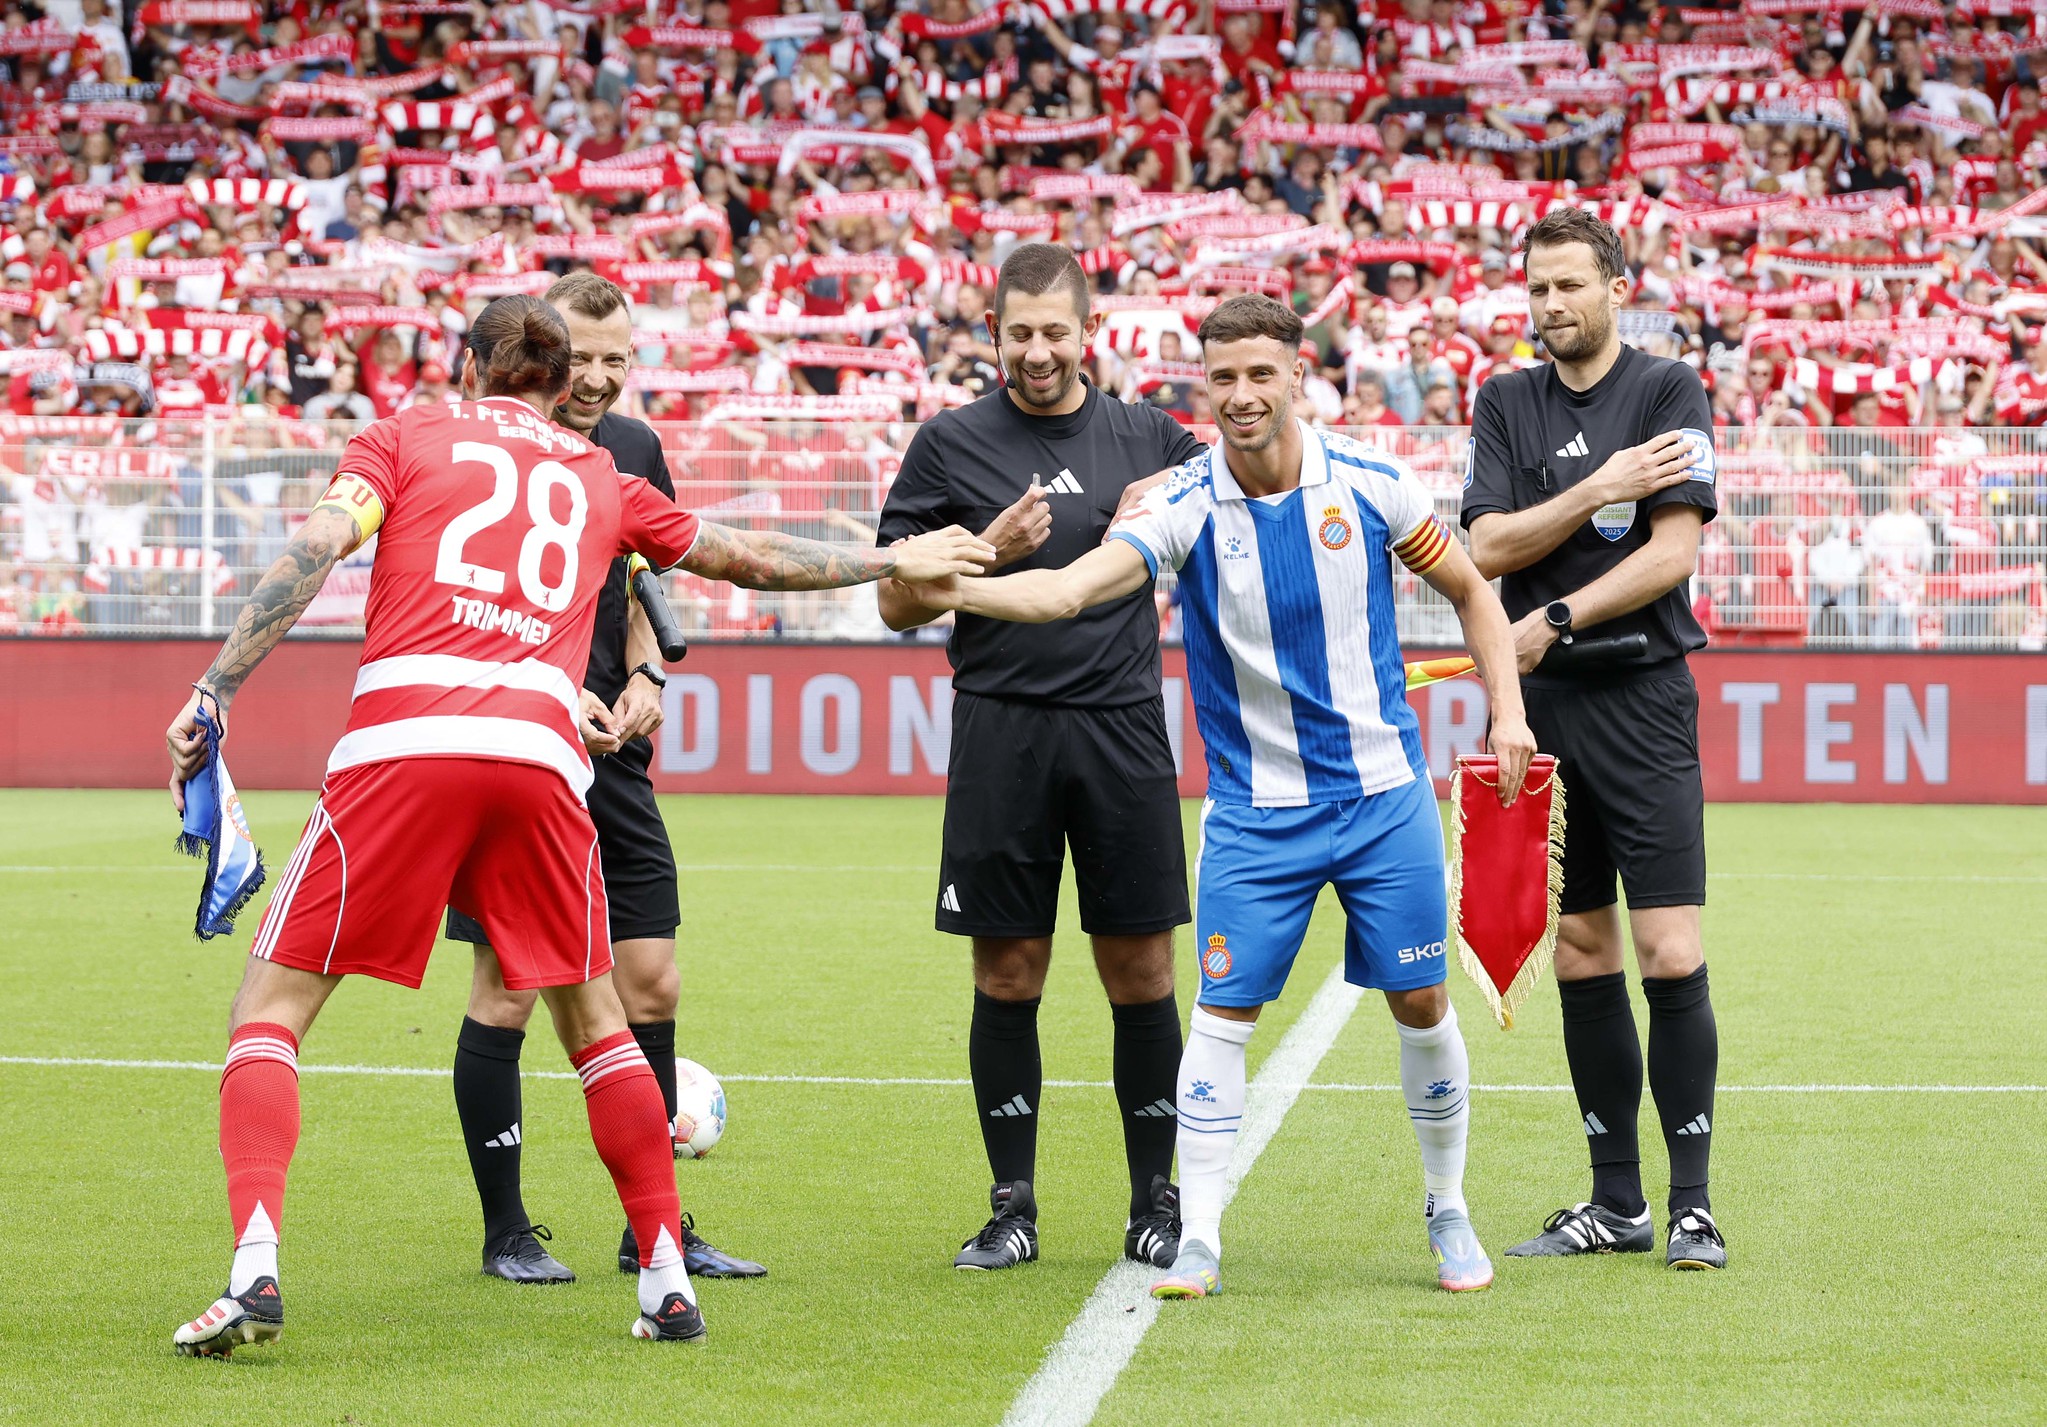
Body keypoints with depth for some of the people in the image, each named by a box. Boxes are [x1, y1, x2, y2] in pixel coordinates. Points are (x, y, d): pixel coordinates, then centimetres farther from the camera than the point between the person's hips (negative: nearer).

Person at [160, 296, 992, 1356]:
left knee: (270, 1004, 5)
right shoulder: (599, 480, 27)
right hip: (539, 745, 2)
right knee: (591, 1015, 21)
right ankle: (666, 1280, 21)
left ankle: (254, 1269, -12)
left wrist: (214, 693, -1)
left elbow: (314, 550, 2)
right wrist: (888, 560, 55)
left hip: (402, 740, -2)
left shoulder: (405, 435, 19)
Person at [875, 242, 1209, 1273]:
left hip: (1123, 726, 1)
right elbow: (897, 604, 5)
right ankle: (1011, 1208, 12)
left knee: (1140, 973, 2)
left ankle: (1155, 1204, 13)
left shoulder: (1147, 438, 8)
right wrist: (987, 553, -12)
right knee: (1007, 975, 2)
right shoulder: (951, 442, 4)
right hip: (1001, 733, -1)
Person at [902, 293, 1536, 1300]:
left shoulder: (1370, 483, -6)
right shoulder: (1185, 506, -11)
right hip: (1254, 810, -1)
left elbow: (1469, 589, 8)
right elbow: (1072, 587, -25)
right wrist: (958, 588, -41)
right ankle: (1197, 1240, 2)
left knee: (1420, 1001, 5)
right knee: (1222, 1015, -6)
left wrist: (1507, 709, -1)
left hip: (1385, 793, 1)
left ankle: (1448, 1213, 24)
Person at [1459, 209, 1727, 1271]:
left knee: (1670, 957, -9)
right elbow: (1489, 547, 1)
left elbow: (1672, 553, -9)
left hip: (1642, 700, -4)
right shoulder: (1505, 405, 12)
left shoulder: (1669, 393, 0)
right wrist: (1600, 489, -9)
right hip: (1544, 706, 4)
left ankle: (1691, 1204, -3)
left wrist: (1554, 621, -12)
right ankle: (1616, 1203, 13)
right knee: (1580, 958, 6)